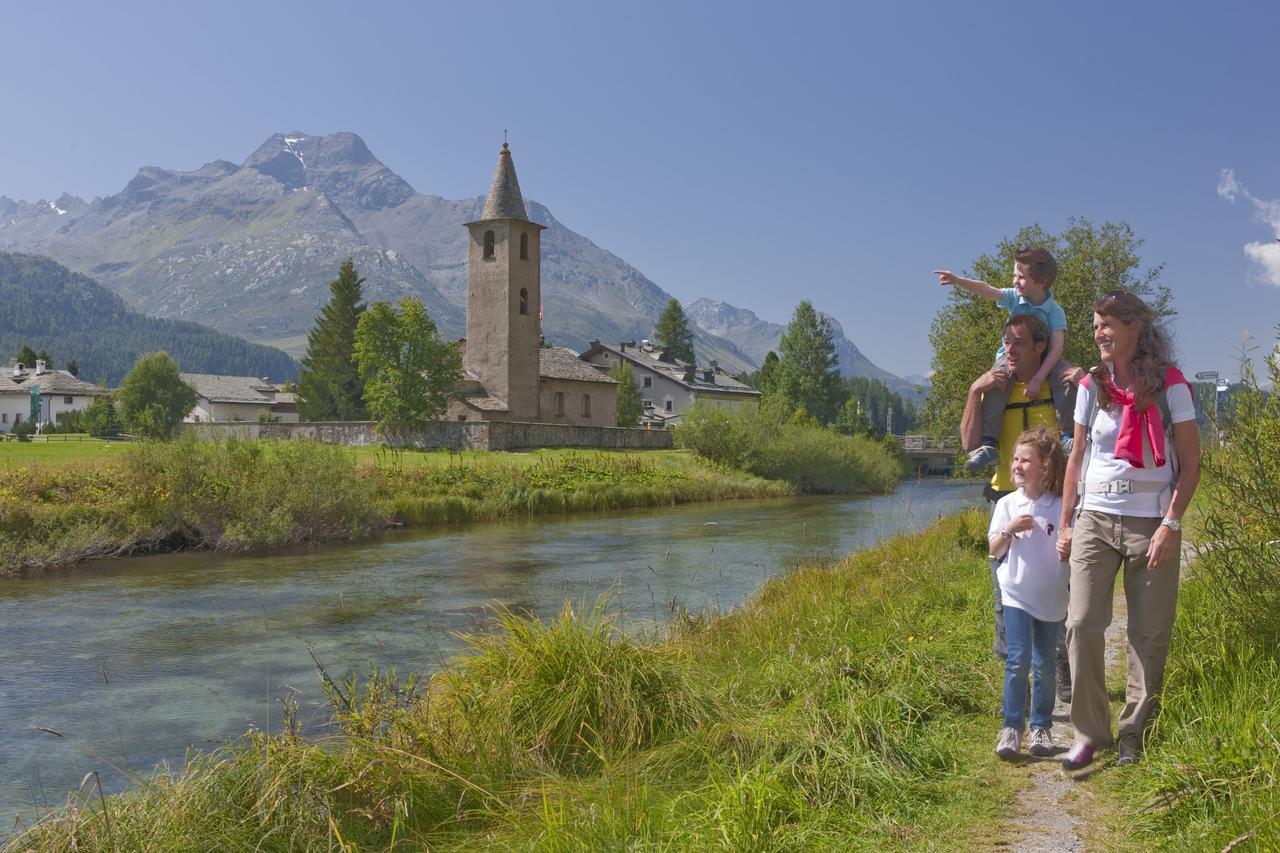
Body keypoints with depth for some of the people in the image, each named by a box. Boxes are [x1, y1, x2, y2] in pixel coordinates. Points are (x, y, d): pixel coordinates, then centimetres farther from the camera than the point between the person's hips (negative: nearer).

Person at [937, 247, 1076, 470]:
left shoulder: (1055, 311, -15)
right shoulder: (1014, 297, -6)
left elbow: (1056, 348, -23)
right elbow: (987, 290, -20)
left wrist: (1038, 379, -34)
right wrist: (957, 280, -38)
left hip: (1043, 358, -1)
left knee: (1066, 377, -31)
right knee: (996, 383, -29)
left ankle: (1068, 435, -19)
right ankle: (988, 443, -34)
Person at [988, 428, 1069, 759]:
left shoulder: (1060, 507, -5)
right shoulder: (1007, 504, 0)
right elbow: (995, 550, 2)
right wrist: (1009, 530, -16)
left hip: (1051, 600, 0)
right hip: (1016, 596, 0)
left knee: (1044, 666, 9)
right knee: (1017, 660, -7)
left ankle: (1041, 727, 22)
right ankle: (1011, 728, 0)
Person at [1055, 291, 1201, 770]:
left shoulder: (1169, 386, -2)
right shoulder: (1092, 386, 8)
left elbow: (1190, 461, -2)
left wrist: (1171, 523, -12)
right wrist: (1065, 523, 8)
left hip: (1150, 524, -2)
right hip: (1094, 520, 3)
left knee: (1149, 635, 4)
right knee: (1081, 625, -5)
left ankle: (1135, 736, 17)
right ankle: (1090, 731, 6)